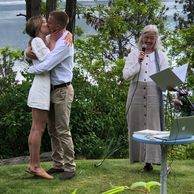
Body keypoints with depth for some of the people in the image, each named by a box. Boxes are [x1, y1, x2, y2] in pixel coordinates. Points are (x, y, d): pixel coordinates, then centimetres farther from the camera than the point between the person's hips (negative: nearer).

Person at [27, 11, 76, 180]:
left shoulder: (64, 44, -21)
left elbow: (45, 67, -26)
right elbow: (33, 50, 19)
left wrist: (30, 69, -6)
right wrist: (28, 52, -6)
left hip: (62, 91, -9)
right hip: (52, 90, 9)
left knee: (63, 131, -5)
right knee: (52, 130, 13)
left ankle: (70, 167, 3)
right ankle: (58, 164, 22)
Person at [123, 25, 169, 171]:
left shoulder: (161, 56, 12)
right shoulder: (134, 54, 11)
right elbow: (126, 75, 1)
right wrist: (138, 63, -11)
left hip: (154, 94, -1)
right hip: (136, 94, 1)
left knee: (153, 126, -7)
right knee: (137, 126, 0)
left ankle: (150, 159, -9)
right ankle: (139, 156, 5)